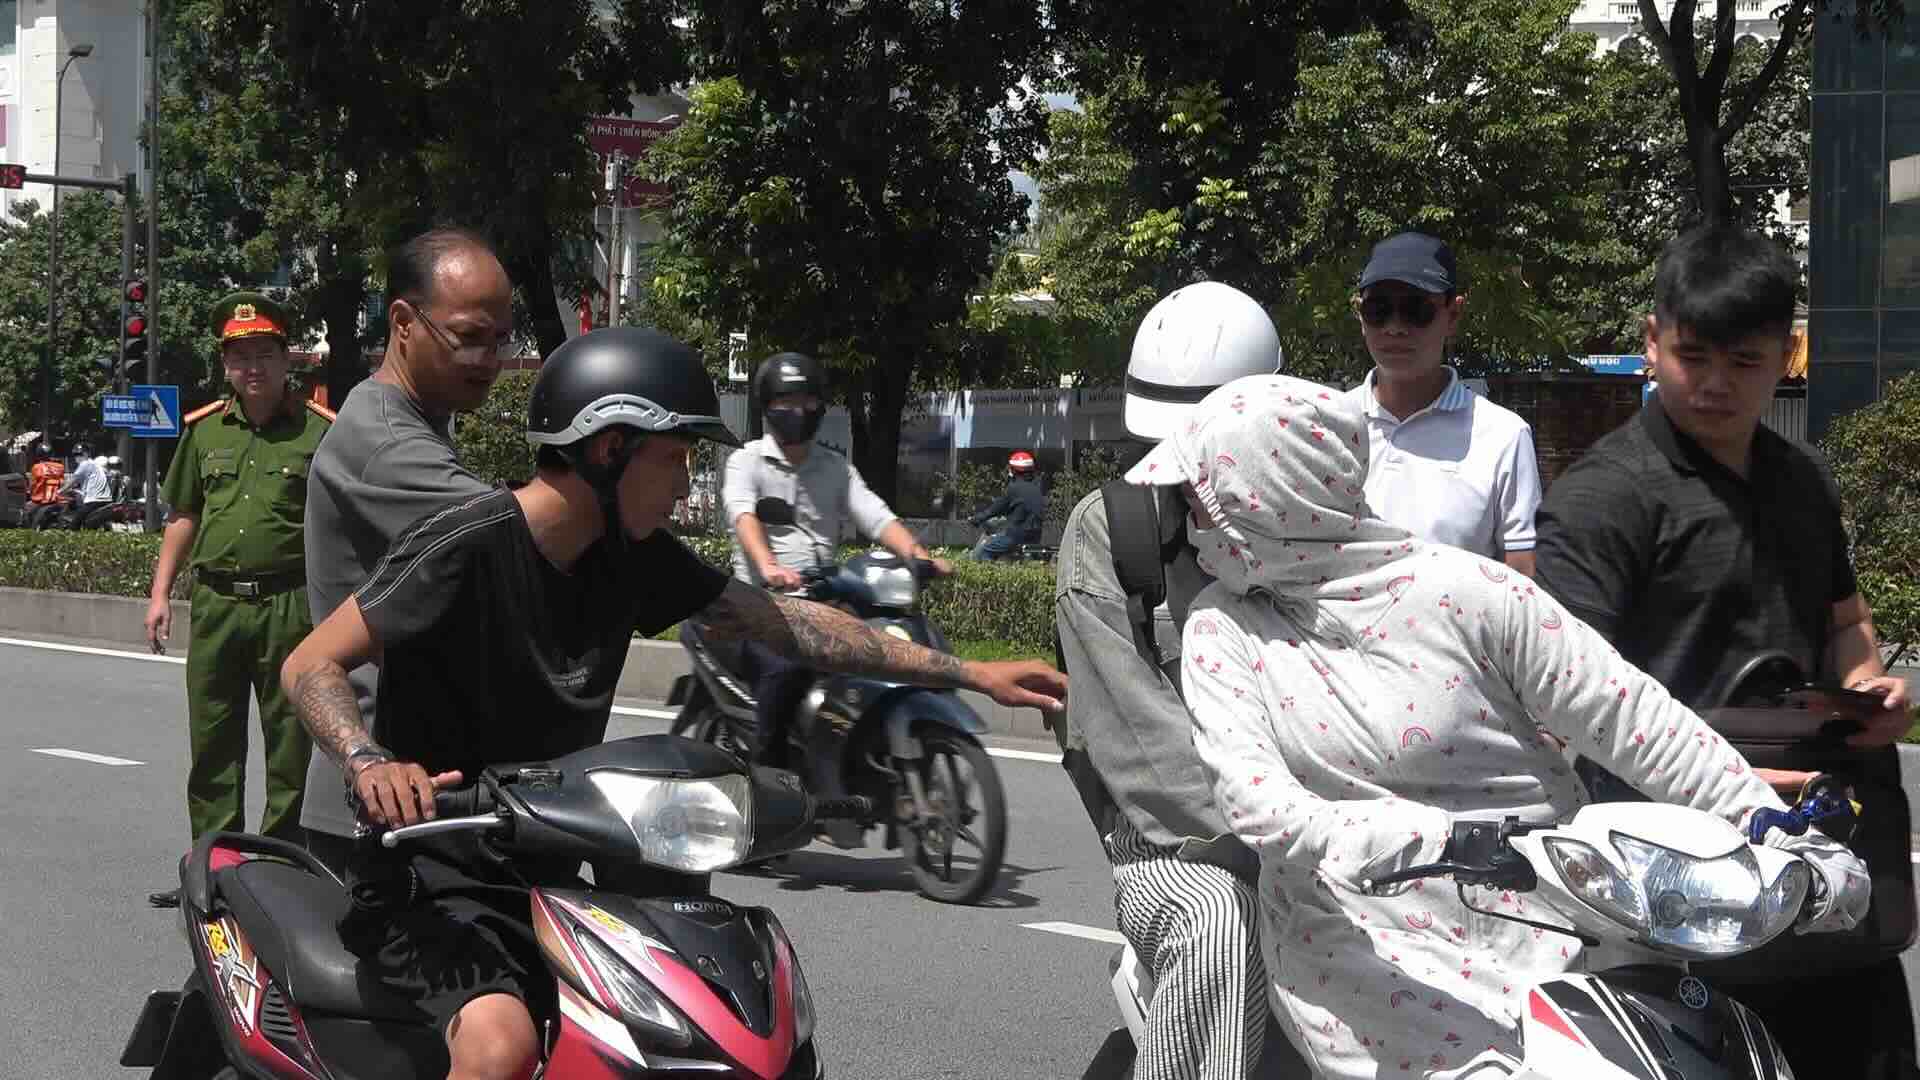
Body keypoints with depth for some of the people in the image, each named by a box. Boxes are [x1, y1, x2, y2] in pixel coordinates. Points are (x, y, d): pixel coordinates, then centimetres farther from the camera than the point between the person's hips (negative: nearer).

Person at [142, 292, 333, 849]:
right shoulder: (203, 429, 13)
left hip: (288, 608, -4)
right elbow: (183, 515, 19)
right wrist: (160, 593, 12)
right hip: (215, 604, 4)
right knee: (211, 746, 8)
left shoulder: (318, 431, 0)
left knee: (289, 745, 1)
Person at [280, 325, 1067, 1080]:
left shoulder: (630, 553, 3)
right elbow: (310, 665, -18)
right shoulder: (464, 546, -18)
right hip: (433, 876, -8)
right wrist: (371, 765, -39)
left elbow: (779, 622, 8)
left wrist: (968, 674, 7)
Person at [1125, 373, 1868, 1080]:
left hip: (1529, 936, 0)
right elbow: (1246, 789, -9)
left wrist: (1779, 838, -6)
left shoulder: (1460, 591, -5)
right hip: (1367, 963, 0)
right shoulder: (1221, 628, 4)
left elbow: (1628, 716, -2)